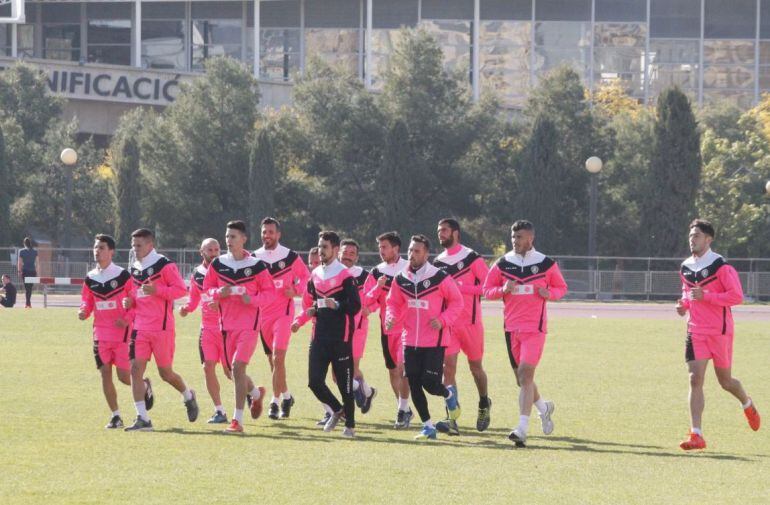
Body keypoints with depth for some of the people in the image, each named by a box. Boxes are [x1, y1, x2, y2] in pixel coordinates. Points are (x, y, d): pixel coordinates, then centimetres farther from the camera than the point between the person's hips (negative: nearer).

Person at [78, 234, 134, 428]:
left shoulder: (123, 275, -7)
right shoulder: (90, 278, 6)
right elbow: (87, 302, 14)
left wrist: (127, 319, -17)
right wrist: (83, 312, -9)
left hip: (121, 331, -4)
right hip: (101, 332, 4)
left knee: (124, 376, -5)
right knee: (105, 374, -2)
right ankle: (115, 416, 7)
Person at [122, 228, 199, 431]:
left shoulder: (165, 265, -8)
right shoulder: (135, 269, 14)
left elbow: (181, 289, -13)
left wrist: (157, 290, -24)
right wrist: (130, 301, 4)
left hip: (162, 327, -6)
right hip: (140, 328, 6)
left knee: (166, 373, 4)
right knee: (135, 369, -9)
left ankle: (188, 396, 35)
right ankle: (142, 419, -9)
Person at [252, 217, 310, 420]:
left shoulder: (290, 257, -2)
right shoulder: (254, 258, 5)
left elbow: (305, 276, 11)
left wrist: (296, 290, -7)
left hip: (283, 312, -4)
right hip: (262, 314, 4)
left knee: (278, 357, -15)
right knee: (272, 360, 11)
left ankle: (275, 402, -11)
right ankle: (286, 396, 29)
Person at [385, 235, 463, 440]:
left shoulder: (440, 278, -10)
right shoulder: (400, 279, 4)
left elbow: (456, 301, -1)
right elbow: (394, 303, 16)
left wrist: (443, 320, -14)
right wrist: (391, 317, -5)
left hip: (434, 341, -4)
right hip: (410, 340, 4)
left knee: (430, 383, -10)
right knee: (414, 385, 2)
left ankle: (449, 394, 26)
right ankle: (428, 427, 15)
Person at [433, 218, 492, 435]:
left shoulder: (472, 258, -6)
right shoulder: (438, 262, 11)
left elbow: (488, 285, -12)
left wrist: (461, 287, -19)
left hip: (470, 322, -4)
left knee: (475, 366, 10)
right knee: (448, 367, -9)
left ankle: (484, 403, 38)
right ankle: (452, 420, -15)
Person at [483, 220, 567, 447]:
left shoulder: (546, 264, 1)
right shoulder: (502, 264, 6)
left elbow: (561, 288, 11)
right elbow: (487, 290, 9)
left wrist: (549, 293, -11)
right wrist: (503, 290, -12)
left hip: (535, 327, -4)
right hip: (512, 327, 4)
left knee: (525, 374, -16)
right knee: (521, 378, 11)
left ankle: (522, 430, -21)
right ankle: (543, 407, 41)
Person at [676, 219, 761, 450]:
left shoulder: (721, 266, -12)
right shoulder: (685, 268, 7)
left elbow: (737, 296, -16)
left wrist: (705, 296, -24)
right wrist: (684, 303, 2)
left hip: (720, 331, -4)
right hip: (696, 332, 4)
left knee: (725, 381, 10)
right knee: (695, 379, -10)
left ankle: (747, 405, 45)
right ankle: (696, 435, -13)